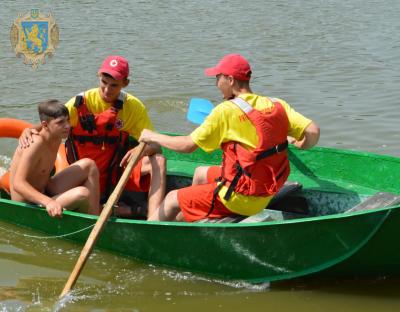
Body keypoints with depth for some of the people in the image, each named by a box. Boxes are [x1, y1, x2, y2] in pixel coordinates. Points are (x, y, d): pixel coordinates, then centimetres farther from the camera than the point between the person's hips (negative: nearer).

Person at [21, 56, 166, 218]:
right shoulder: (81, 103, -8)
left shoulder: (134, 106, -4)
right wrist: (29, 131, -33)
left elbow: (155, 145, -9)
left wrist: (140, 151, -33)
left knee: (158, 161, -24)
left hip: (118, 170, 1)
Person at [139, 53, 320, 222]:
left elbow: (188, 145, -12)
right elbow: (313, 131, -8)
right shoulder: (277, 105, -2)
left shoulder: (226, 111, -17)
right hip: (266, 196, 8)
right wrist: (302, 144, 15)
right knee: (200, 174, 30)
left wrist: (153, 137, 3)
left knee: (173, 200, 8)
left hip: (242, 198, -8)